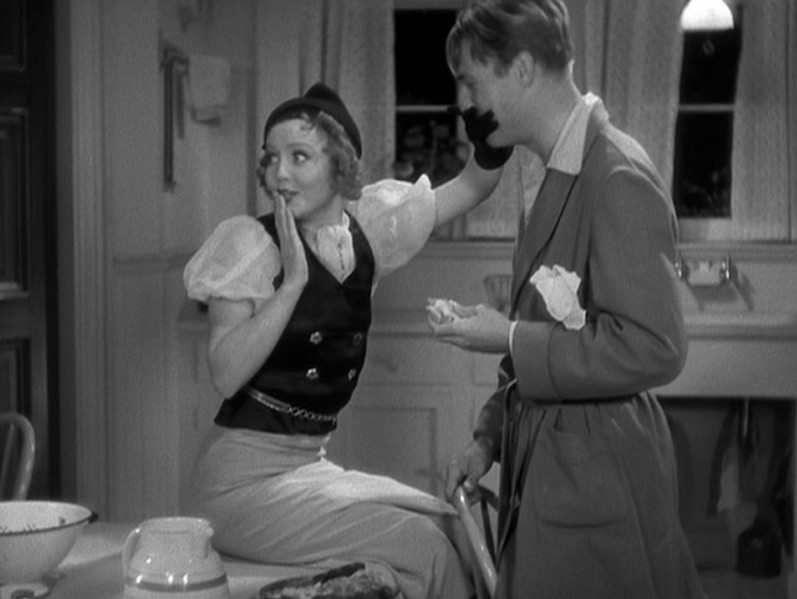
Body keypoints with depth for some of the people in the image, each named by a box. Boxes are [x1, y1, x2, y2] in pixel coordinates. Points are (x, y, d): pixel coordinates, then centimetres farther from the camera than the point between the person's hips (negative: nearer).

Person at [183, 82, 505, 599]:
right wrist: (293, 279, -25)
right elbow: (227, 374, -21)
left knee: (445, 521, -3)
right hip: (244, 475, -6)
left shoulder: (366, 231, 3)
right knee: (418, 545, -15)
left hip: (311, 464, 6)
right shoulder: (251, 243, -12)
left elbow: (474, 183, 8)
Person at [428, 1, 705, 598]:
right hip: (543, 467, 8)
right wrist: (491, 436, 12)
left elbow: (655, 348, -23)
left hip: (596, 480, -8)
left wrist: (508, 337, -18)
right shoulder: (558, 180, 11)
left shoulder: (620, 178, -18)